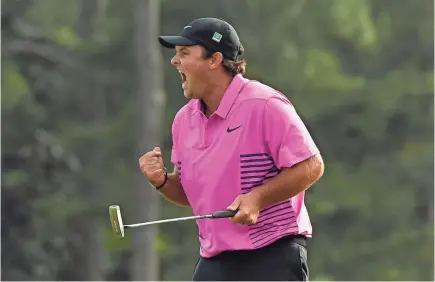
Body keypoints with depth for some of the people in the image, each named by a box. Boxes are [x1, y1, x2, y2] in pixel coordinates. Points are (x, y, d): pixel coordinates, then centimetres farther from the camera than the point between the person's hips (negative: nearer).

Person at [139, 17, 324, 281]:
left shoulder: (265, 106, -11)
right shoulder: (184, 119, 12)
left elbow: (311, 166, -12)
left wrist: (258, 197, -21)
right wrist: (162, 180, 0)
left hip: (274, 258, -7)